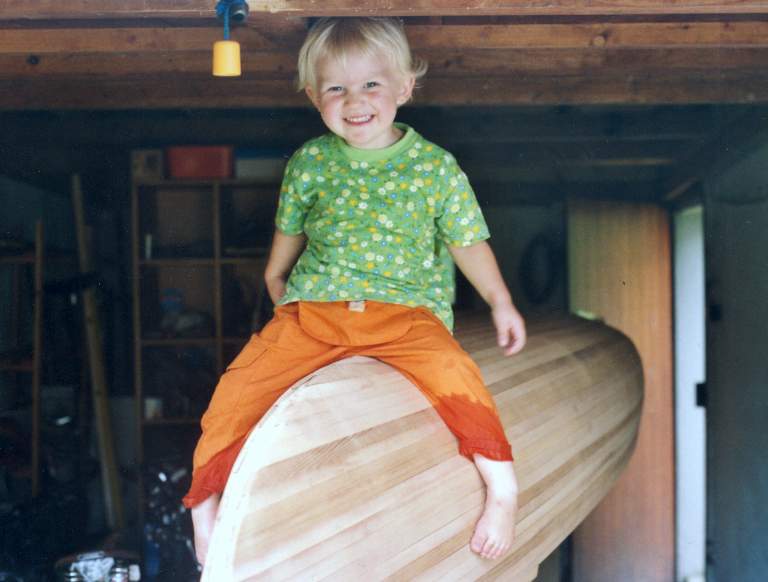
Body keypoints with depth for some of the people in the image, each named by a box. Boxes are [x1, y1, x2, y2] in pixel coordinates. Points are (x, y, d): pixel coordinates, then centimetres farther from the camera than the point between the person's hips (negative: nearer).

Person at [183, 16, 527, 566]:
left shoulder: (435, 165, 3)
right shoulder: (310, 161, 10)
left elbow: (468, 240, 8)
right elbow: (289, 232, 26)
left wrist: (501, 302, -1)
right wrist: (277, 282, 28)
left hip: (408, 312, -2)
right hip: (314, 307, 2)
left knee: (453, 373, -32)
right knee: (244, 381, -17)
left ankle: (502, 487, -20)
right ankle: (205, 501, -3)